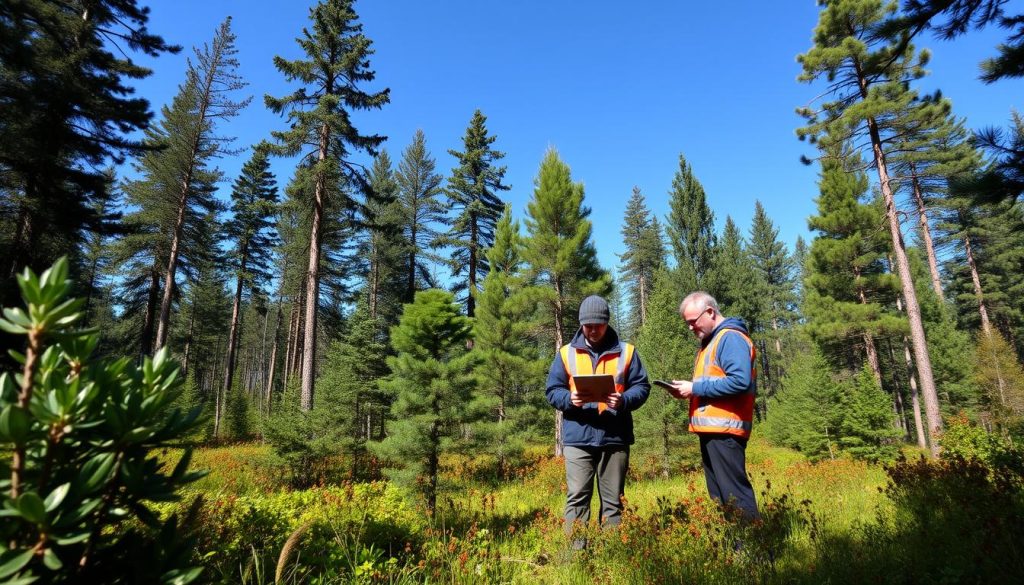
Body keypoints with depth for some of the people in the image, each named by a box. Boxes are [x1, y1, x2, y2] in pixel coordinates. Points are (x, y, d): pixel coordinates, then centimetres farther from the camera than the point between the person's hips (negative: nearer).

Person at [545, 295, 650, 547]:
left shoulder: (626, 352, 6)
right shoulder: (566, 353, 8)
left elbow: (642, 387, 4)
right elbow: (553, 391, 6)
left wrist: (624, 400, -16)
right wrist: (570, 399, -15)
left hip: (615, 437, 1)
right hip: (578, 438, 0)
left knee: (613, 500, 11)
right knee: (576, 497, 1)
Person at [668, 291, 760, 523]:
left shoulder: (731, 338, -11)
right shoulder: (709, 341, 20)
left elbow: (740, 382, -23)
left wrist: (695, 388, -18)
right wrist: (688, 390, 5)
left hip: (724, 430, -10)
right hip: (711, 429, 10)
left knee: (734, 493, -6)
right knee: (718, 495, 14)